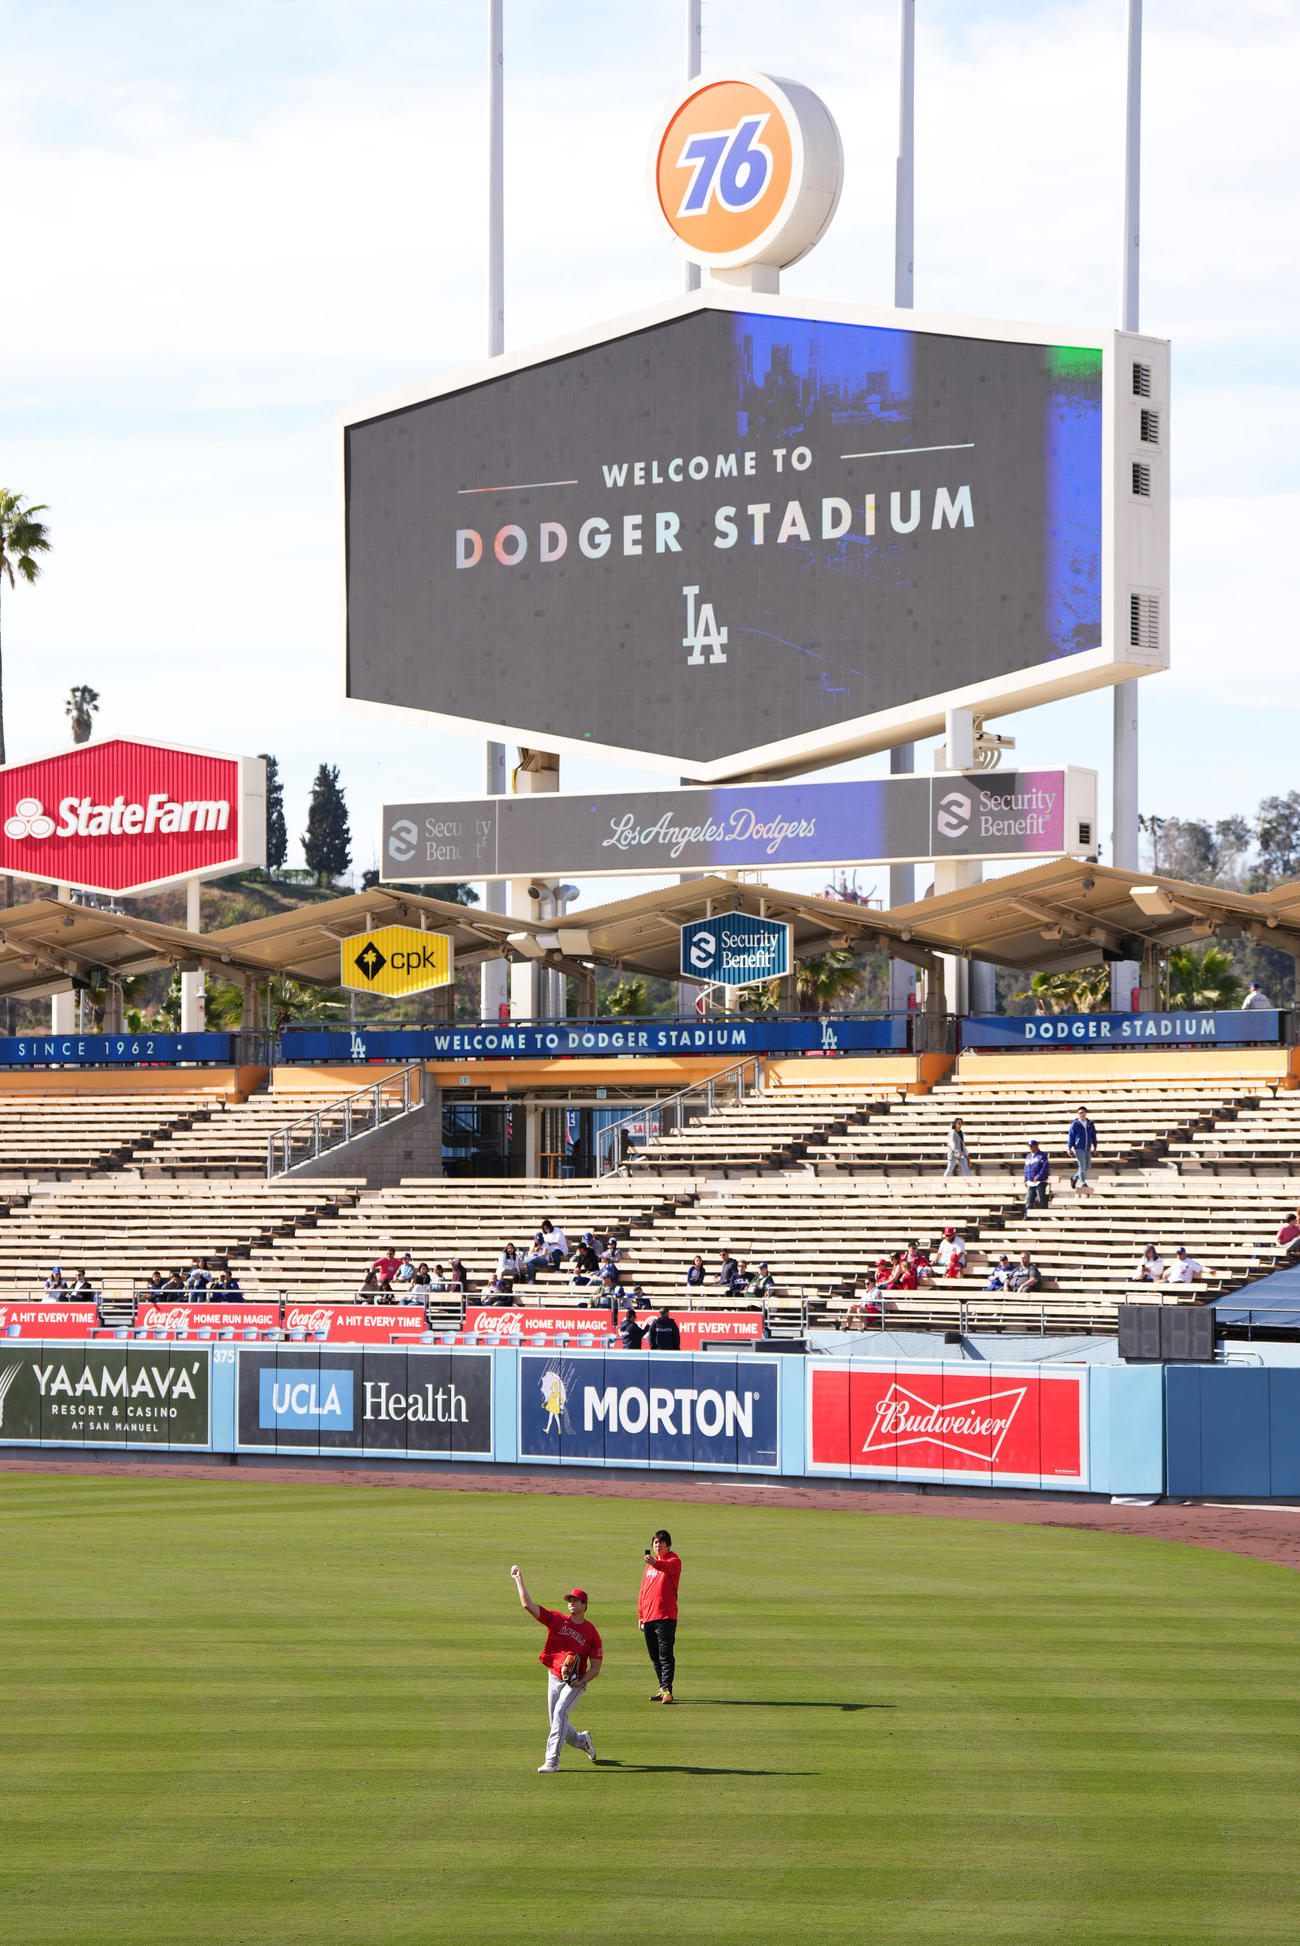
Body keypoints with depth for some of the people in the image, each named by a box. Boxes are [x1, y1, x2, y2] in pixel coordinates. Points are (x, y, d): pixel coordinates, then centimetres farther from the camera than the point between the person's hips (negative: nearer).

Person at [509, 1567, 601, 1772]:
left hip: (576, 1682, -4)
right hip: (554, 1678, 4)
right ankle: (582, 1740, 40)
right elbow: (527, 1604, -3)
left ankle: (552, 1760, -27)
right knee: (556, 1724, 9)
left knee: (561, 1711, -25)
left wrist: (581, 1681, -19)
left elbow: (595, 1668, -3)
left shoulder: (591, 1634, -5)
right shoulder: (557, 1620, 2)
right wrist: (518, 1580, -7)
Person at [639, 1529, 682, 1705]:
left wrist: (656, 1563, -49)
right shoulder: (650, 1563, 20)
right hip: (648, 1617, 7)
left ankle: (667, 1690, -14)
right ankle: (663, 1689, 20)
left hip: (666, 1616, -7)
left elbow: (668, 1567, -27)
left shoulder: (674, 1560, -1)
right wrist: (640, 1616, 19)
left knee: (666, 1655, -13)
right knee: (655, 1657, 11)